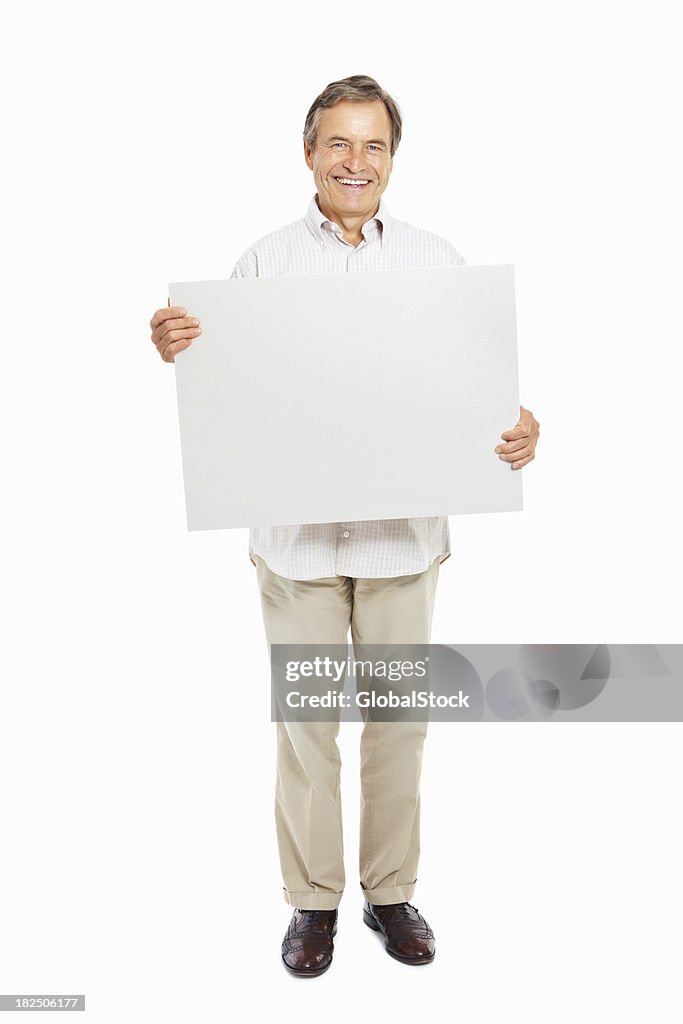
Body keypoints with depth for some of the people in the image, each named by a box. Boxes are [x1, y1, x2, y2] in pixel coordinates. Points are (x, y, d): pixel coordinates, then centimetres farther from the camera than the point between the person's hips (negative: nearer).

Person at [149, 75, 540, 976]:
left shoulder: (436, 260, 6)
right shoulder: (265, 261, 4)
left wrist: (518, 426, -18)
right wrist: (176, 348, -17)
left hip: (404, 530, 1)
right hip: (297, 531, 0)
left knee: (400, 716, 11)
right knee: (305, 720, 8)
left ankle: (392, 892, 32)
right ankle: (313, 900, 28)